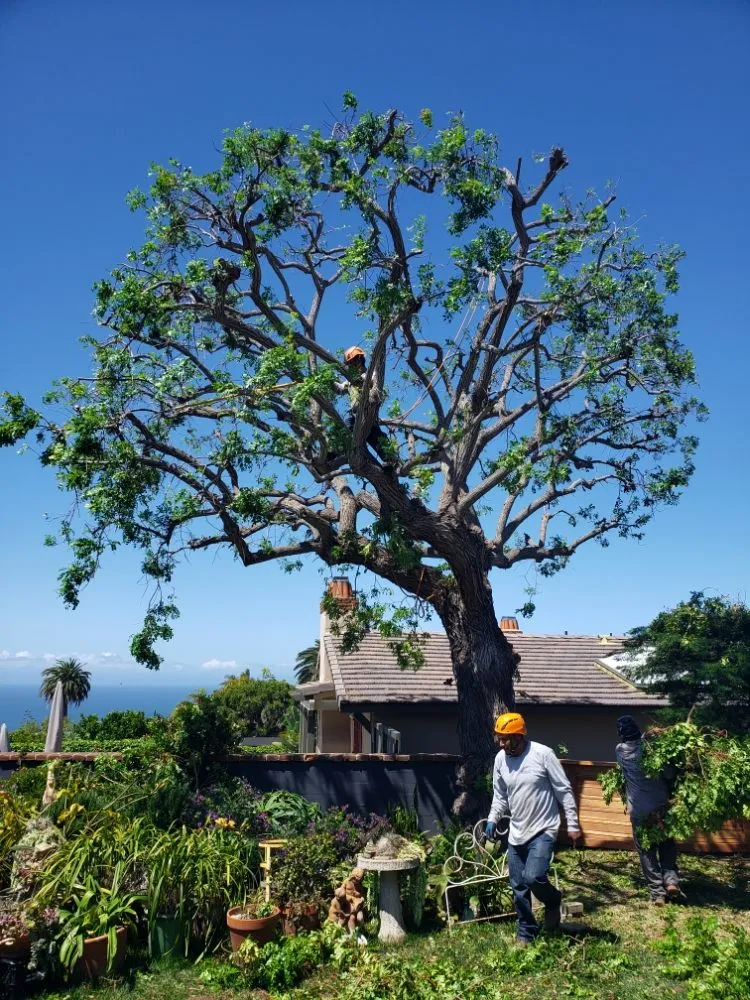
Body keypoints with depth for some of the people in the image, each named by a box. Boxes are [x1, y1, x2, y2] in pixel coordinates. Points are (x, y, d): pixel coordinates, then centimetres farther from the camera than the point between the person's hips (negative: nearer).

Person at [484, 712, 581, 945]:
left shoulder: (543, 754, -18)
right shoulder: (500, 759, -2)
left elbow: (564, 791, -11)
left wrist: (573, 824, -9)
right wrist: (493, 819, 0)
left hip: (543, 830, -5)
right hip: (516, 833, 5)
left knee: (533, 877, -19)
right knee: (518, 887, 10)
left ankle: (553, 902, 15)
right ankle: (526, 932, 30)